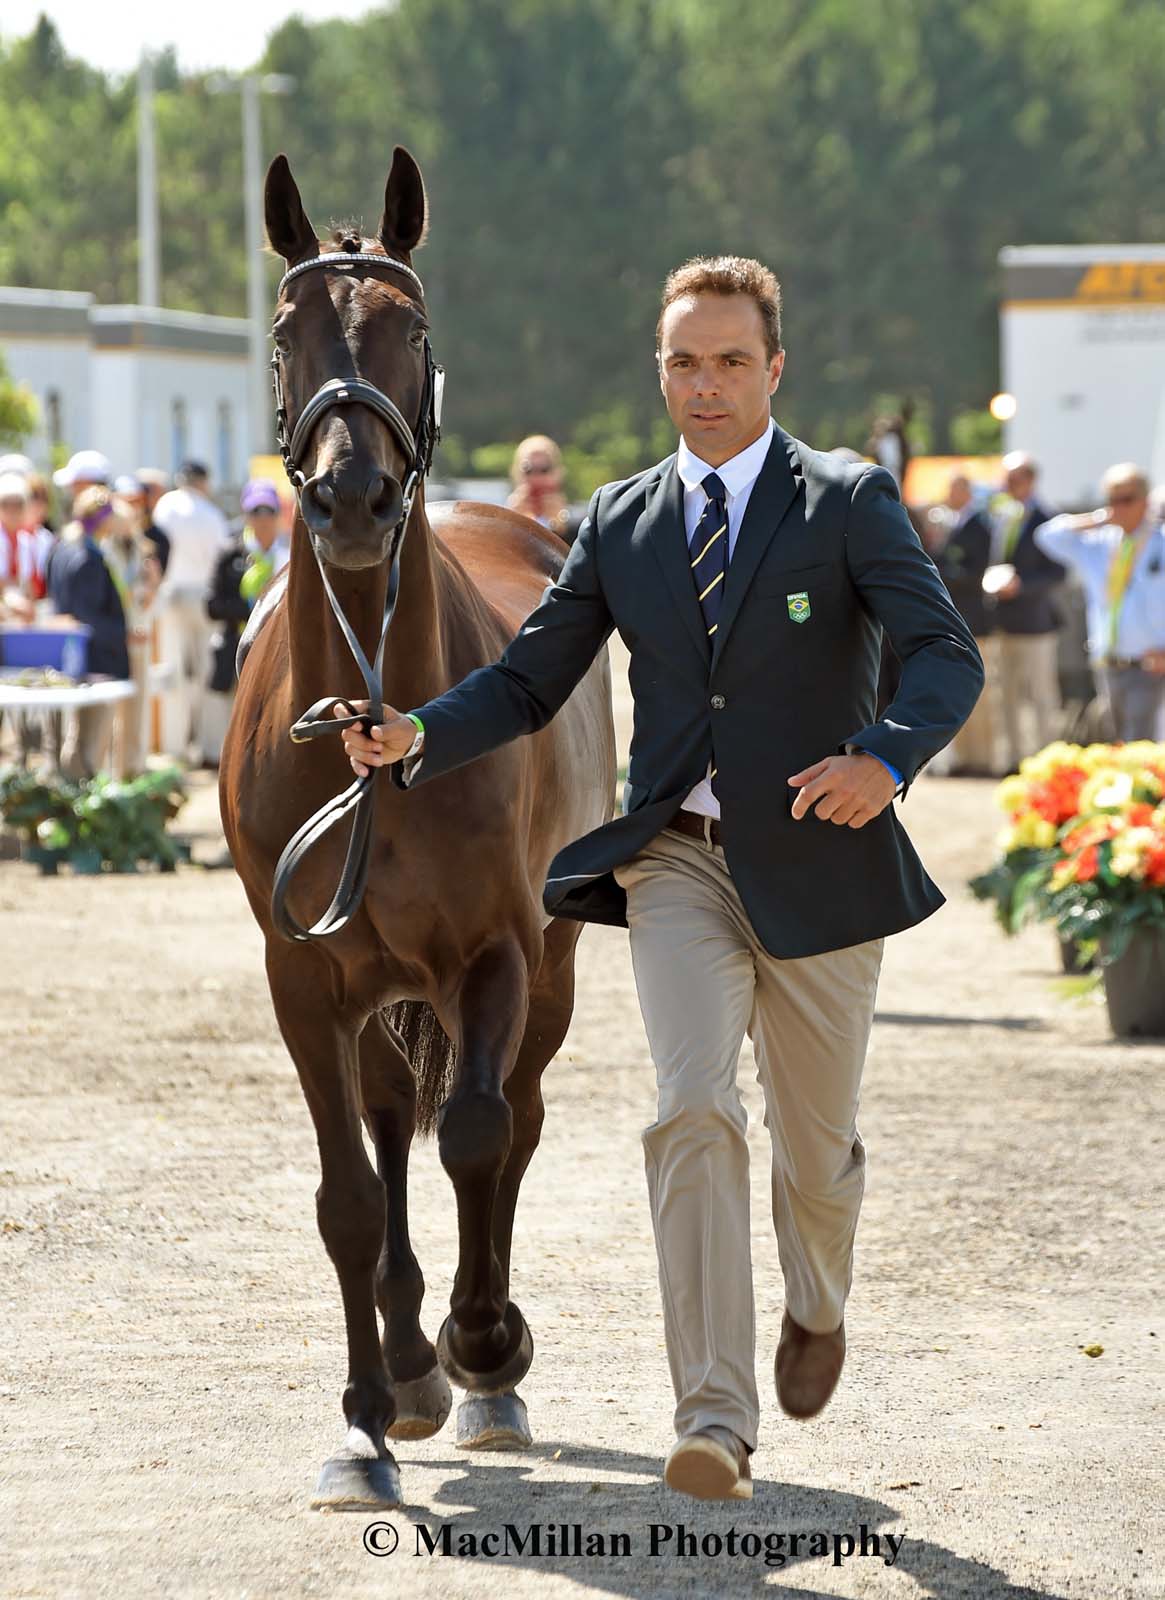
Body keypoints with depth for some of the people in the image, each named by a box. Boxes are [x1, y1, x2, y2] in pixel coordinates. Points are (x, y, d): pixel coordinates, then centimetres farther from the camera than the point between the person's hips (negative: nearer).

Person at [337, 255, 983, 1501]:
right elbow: (529, 681, 9)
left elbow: (946, 655, -12)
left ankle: (817, 1308, 48)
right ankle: (714, 1422, -22)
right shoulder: (619, 523, 8)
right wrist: (417, 738, -10)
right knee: (693, 1111, -18)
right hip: (676, 858, 1)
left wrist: (885, 755, -32)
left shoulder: (850, 503, -2)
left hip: (817, 858, -1)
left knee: (816, 1147, 13)